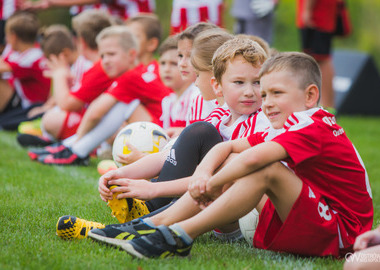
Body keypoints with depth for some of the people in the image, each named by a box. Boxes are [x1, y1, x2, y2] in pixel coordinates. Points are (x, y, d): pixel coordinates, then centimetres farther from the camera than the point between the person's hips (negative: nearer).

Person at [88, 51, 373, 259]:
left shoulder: (313, 128, -18)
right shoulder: (287, 128, 13)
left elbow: (253, 158, -32)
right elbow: (226, 147, 7)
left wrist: (213, 184, -18)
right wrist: (203, 172, -12)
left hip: (339, 236, -10)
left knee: (268, 170, -30)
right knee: (232, 161, 5)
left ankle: (180, 236, -28)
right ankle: (155, 224, -4)